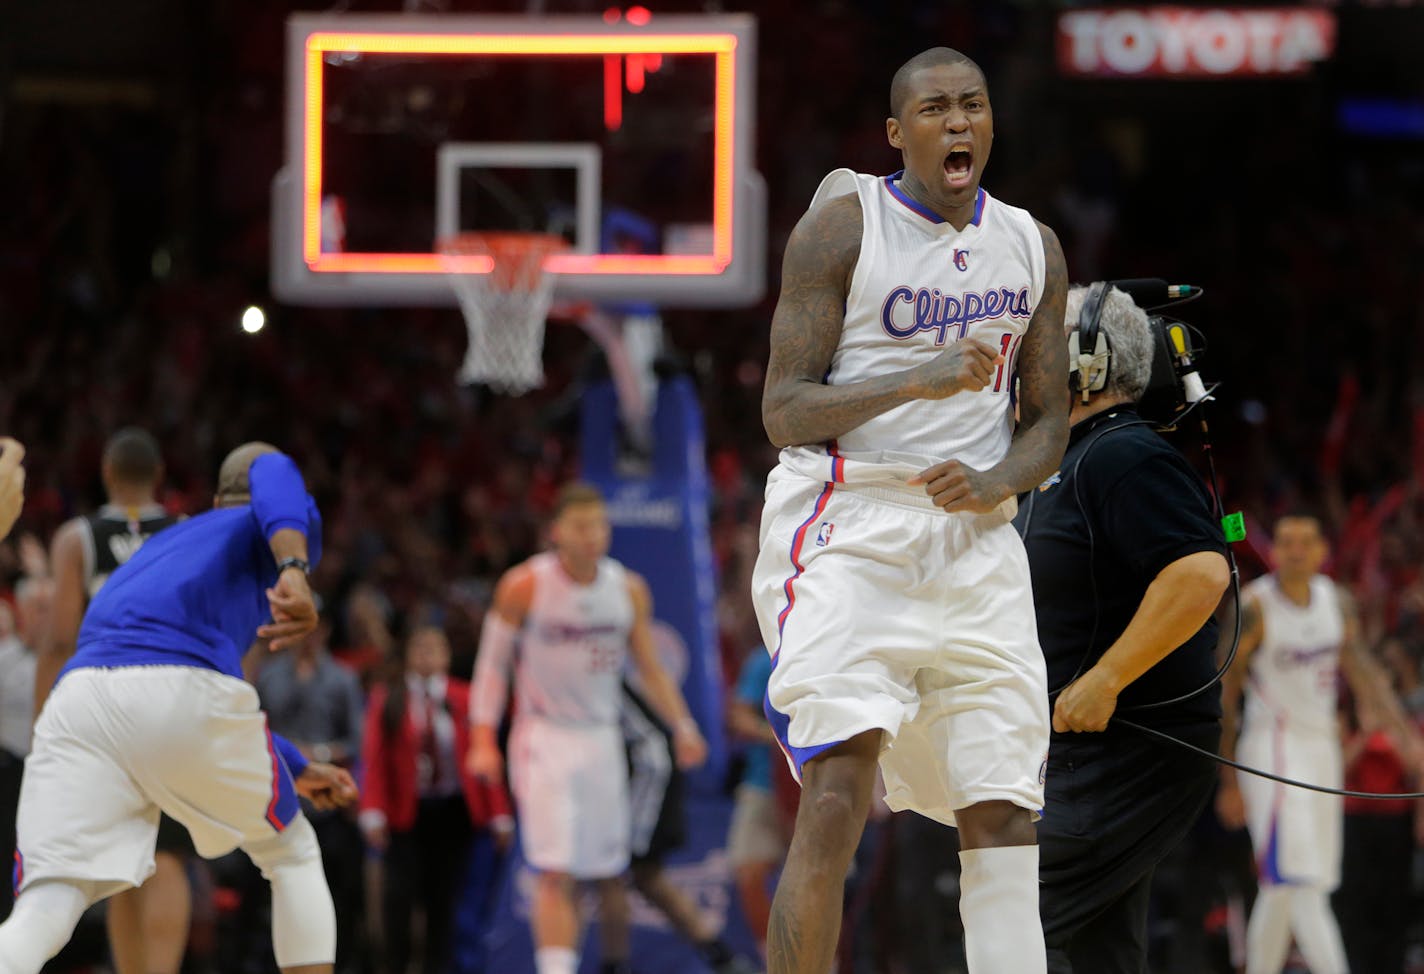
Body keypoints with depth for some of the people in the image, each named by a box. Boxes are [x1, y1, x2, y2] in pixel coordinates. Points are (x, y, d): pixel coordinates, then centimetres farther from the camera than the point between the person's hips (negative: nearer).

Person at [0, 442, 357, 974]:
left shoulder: (170, 541, 42)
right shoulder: (276, 525, 23)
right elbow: (273, 474, -5)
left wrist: (298, 769, 58)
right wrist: (295, 569, -22)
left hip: (78, 699, 4)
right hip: (187, 697, -4)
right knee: (292, 855, 23)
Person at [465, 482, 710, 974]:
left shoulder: (628, 590, 2)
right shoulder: (525, 586, -9)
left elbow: (650, 668, 10)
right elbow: (493, 662, -3)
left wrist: (682, 726, -3)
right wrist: (483, 740, -11)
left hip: (601, 739, 4)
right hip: (544, 739, -4)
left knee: (609, 873, 11)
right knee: (556, 874, -16)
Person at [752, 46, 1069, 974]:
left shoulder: (1033, 248, 12)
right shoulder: (841, 228, -4)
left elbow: (1048, 423, 16)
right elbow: (784, 409, -8)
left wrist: (995, 481, -7)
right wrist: (917, 381, -22)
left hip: (974, 541, 5)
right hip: (846, 532, -5)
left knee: (1002, 819, 1)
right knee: (836, 801, -19)